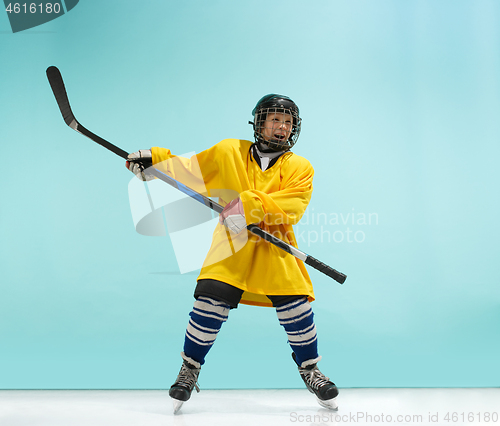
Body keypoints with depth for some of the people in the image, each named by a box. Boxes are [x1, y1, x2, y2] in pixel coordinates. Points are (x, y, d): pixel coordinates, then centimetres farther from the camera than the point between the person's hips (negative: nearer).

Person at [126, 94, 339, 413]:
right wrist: (154, 159, -2)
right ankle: (190, 370, 8)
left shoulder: (300, 167, 5)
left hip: (277, 251, 0)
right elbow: (190, 169, 13)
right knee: (211, 300, -14)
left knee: (297, 310, -8)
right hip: (232, 246, 0)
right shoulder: (229, 152, 9)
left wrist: (253, 204, -24)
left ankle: (310, 370, 19)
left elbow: (293, 207, -10)